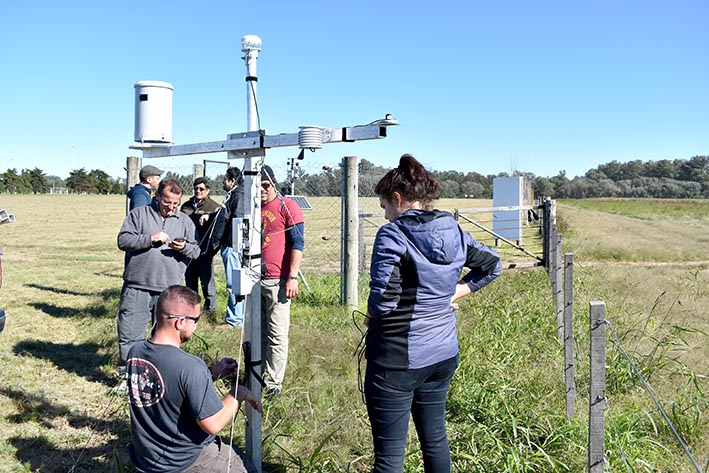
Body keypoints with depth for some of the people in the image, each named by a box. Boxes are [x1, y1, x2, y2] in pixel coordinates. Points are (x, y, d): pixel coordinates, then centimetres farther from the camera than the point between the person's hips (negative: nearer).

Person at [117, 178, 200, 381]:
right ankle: (127, 376, 13)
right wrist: (150, 239, -13)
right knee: (129, 335, 0)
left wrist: (184, 248, -10)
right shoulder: (139, 214, 6)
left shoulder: (185, 221, 14)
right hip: (137, 287, -2)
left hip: (169, 291, 2)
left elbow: (196, 251, 12)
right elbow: (123, 240, -3)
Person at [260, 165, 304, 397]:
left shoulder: (287, 206, -4)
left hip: (277, 281, -6)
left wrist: (292, 277, -14)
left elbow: (297, 243, -8)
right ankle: (257, 377, 21)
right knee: (257, 333, 12)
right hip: (254, 280, 6)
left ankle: (274, 383, 4)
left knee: (277, 334, -2)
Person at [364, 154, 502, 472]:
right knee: (435, 439, 22)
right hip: (444, 354, 7)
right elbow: (492, 264, 18)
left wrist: (371, 318, -2)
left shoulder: (392, 235, -17)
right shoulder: (454, 232, 3)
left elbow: (382, 300, -23)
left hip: (397, 359, -7)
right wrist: (455, 293, 11)